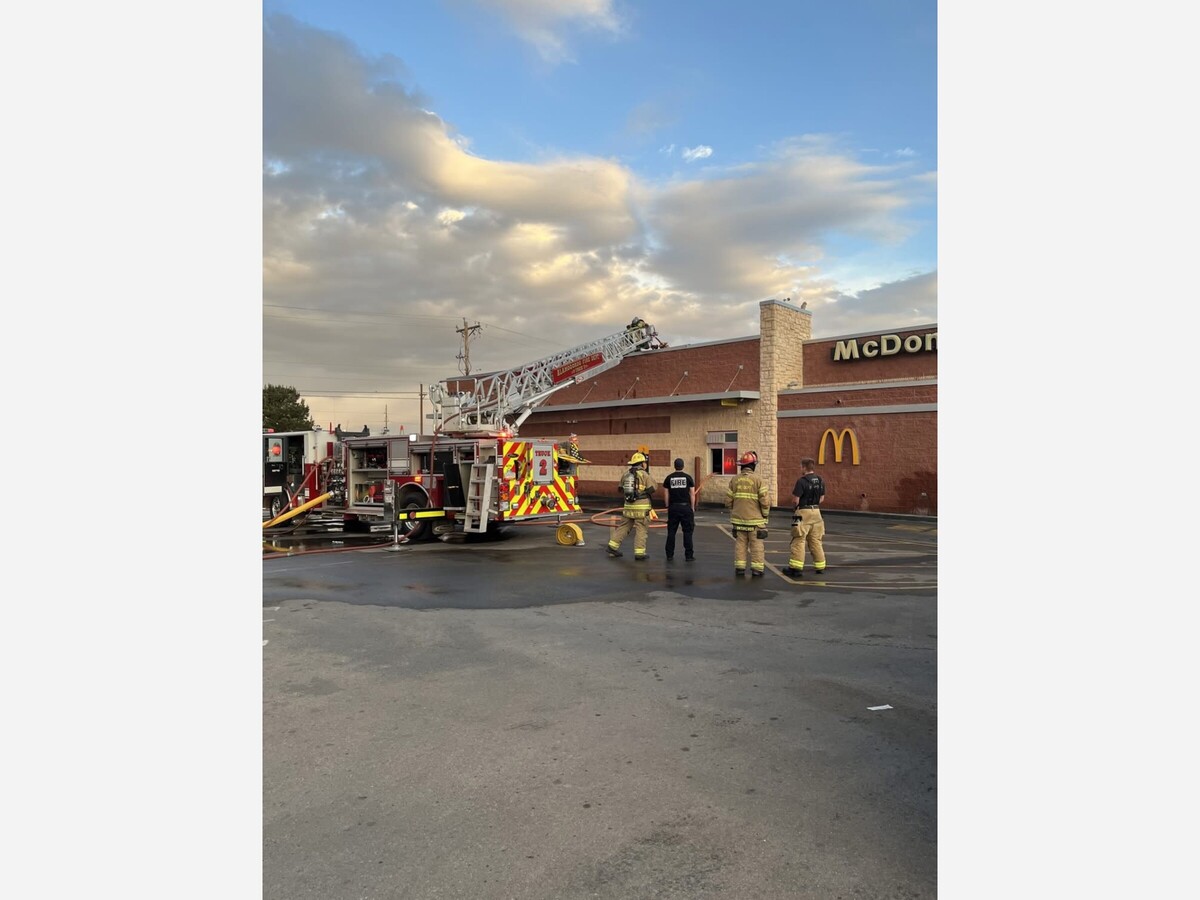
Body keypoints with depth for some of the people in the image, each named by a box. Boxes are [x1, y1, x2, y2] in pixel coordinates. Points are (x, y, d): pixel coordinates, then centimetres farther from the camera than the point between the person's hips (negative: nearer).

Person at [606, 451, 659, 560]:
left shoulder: (626, 474, 8)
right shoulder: (644, 474, -9)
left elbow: (620, 488, 17)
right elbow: (653, 488, -11)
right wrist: (654, 483, 10)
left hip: (628, 506, 6)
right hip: (642, 507, -6)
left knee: (623, 526, 15)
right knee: (641, 529, 1)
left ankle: (612, 546, 16)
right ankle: (639, 552, 0)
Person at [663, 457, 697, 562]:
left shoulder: (669, 478, 3)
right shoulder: (688, 477, 0)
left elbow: (666, 495, 4)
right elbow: (692, 494, 0)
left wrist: (668, 507, 13)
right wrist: (692, 507, 8)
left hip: (673, 507, 2)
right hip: (685, 506, -1)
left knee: (671, 531, 8)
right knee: (687, 531, 3)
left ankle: (670, 554, 10)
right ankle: (689, 555, 3)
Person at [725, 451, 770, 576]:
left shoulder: (734, 479, 1)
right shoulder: (757, 480, -10)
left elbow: (728, 500, 2)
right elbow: (765, 501, -13)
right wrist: (765, 514, 3)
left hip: (738, 518, 3)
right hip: (754, 519, -3)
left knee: (740, 543, 10)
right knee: (756, 545, 3)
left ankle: (739, 568, 11)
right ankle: (756, 570, 4)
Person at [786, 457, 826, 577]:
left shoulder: (802, 480, -14)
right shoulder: (820, 480, 7)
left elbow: (795, 499, -13)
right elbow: (822, 498, 12)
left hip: (804, 512, -6)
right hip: (816, 511, 6)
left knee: (799, 541, -3)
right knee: (816, 540, 14)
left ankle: (796, 568, -4)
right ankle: (820, 566, 19)